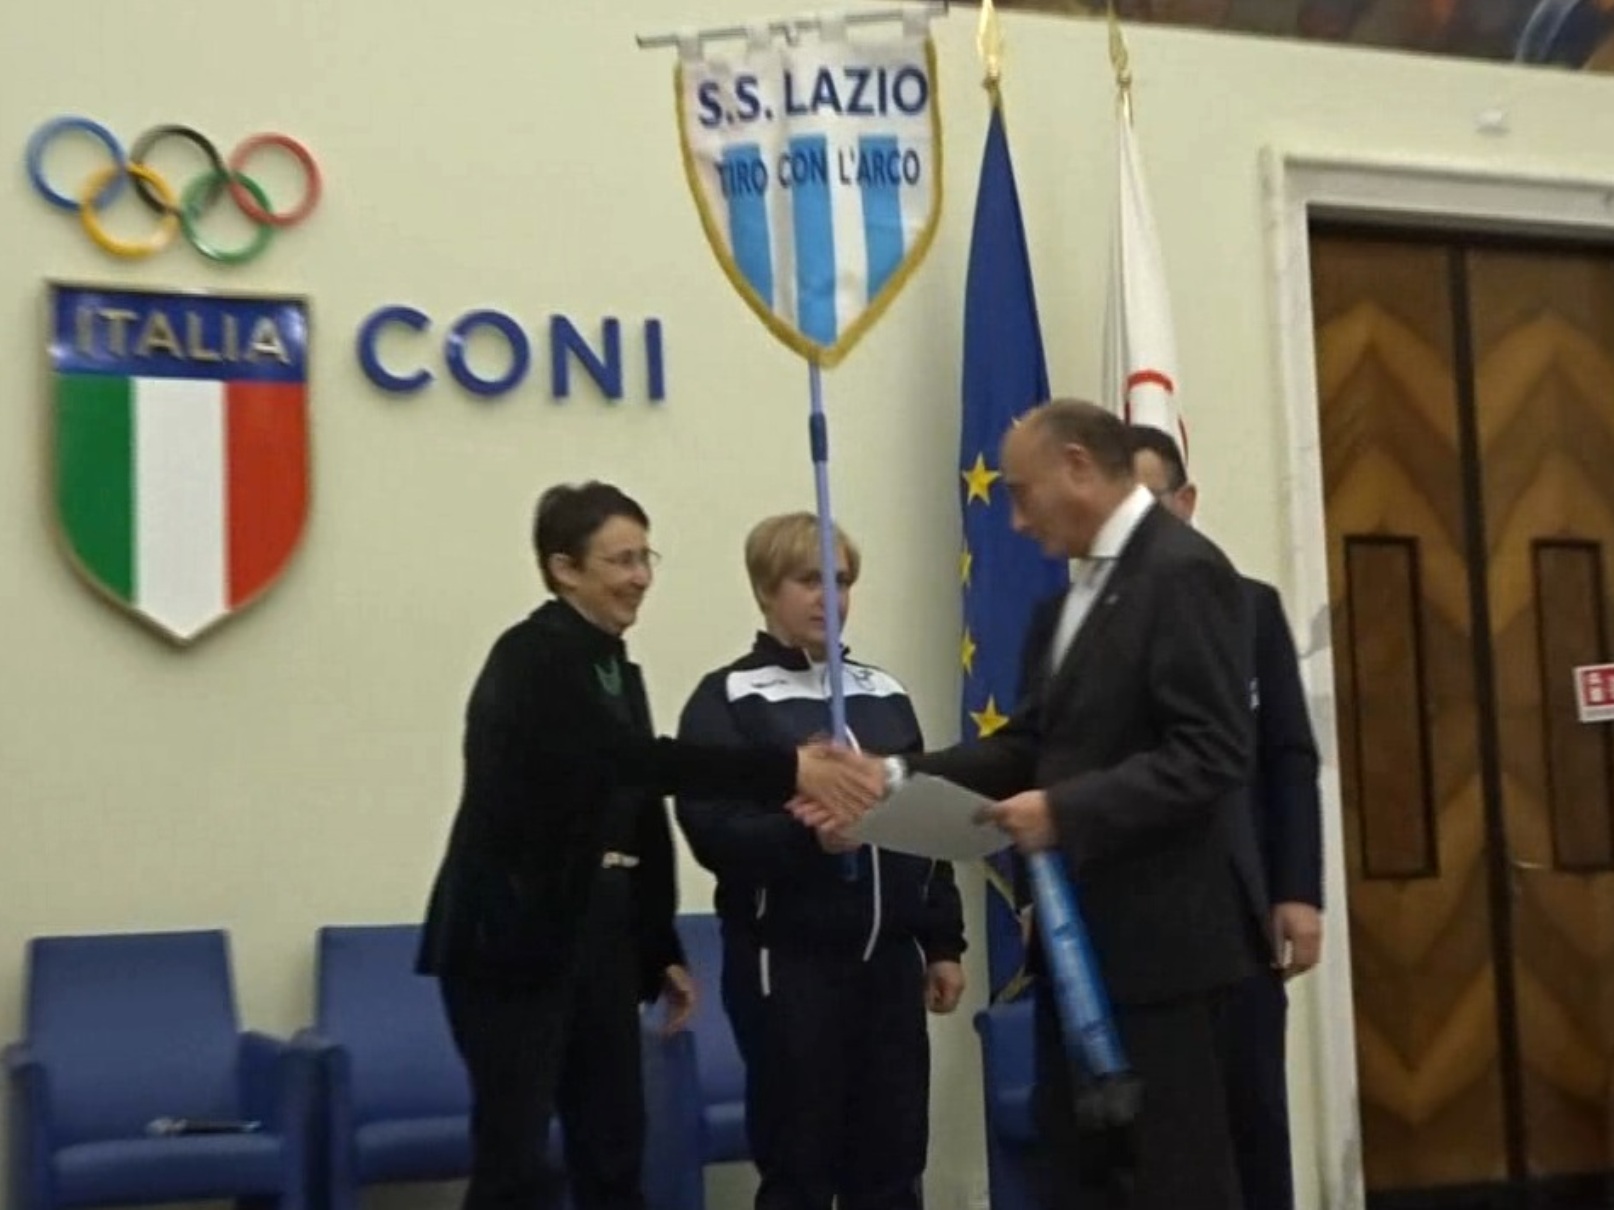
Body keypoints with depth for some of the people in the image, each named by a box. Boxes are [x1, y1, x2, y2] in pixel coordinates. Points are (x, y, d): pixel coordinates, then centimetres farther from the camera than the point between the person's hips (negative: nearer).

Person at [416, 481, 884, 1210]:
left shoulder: (618, 670, 12)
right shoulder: (531, 658, -14)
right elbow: (639, 758, -29)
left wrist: (662, 953, 15)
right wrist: (787, 770, -34)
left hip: (598, 937, 8)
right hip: (511, 936, -8)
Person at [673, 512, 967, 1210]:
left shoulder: (884, 694, 13)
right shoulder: (727, 701, -3)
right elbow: (714, 833, -14)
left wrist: (943, 942, 11)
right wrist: (806, 835, -30)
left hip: (888, 959, 5)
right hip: (788, 963, -5)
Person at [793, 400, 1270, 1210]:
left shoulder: (1183, 571, -13)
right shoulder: (1083, 590, 15)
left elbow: (1211, 754, -21)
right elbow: (1031, 744, 12)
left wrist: (1066, 812, -25)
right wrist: (897, 779, 2)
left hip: (1161, 931, -9)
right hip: (1085, 932, 9)